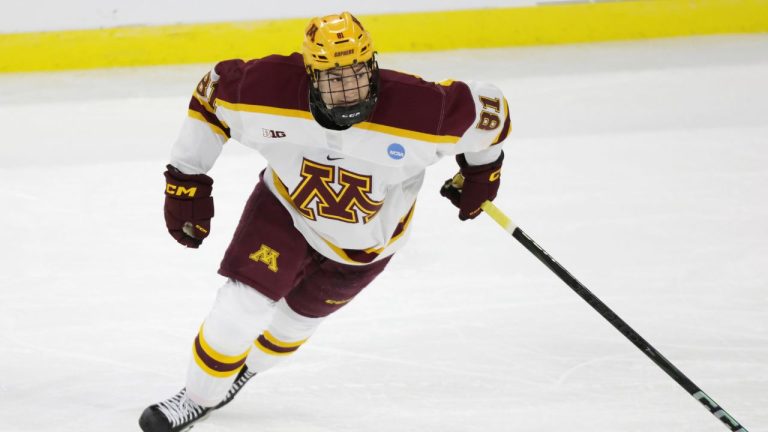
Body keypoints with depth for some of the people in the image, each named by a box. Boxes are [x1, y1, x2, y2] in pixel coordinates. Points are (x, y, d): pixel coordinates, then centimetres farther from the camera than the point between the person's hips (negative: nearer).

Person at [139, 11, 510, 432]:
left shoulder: (420, 110, -38)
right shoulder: (268, 90, -33)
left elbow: (488, 107, -19)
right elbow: (212, 92, -12)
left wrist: (482, 167, 1)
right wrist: (185, 177, -8)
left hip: (366, 240, 1)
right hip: (285, 205, 0)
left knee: (297, 315, 16)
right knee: (241, 305, -11)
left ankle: (242, 368, 48)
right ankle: (198, 396, 16)